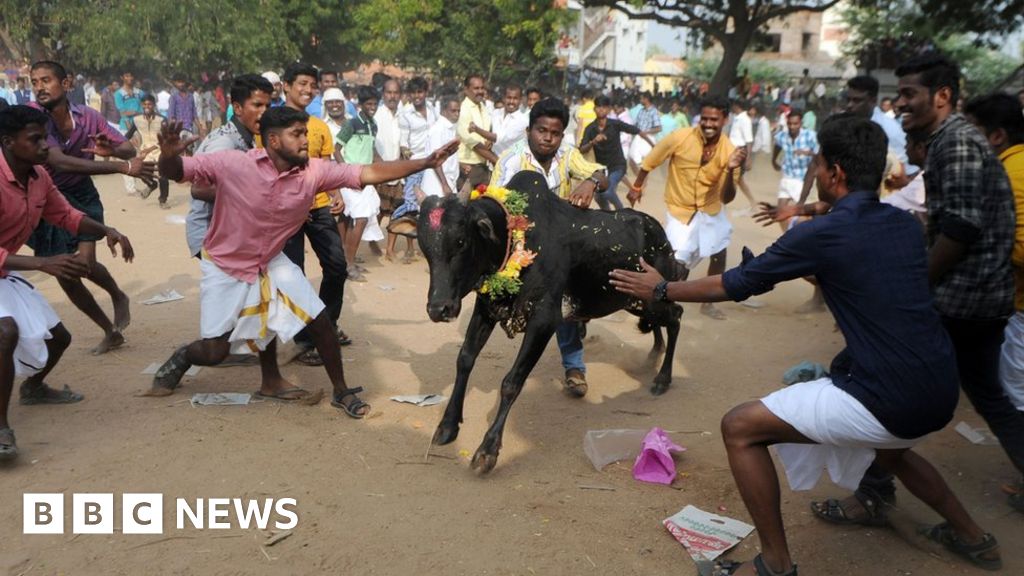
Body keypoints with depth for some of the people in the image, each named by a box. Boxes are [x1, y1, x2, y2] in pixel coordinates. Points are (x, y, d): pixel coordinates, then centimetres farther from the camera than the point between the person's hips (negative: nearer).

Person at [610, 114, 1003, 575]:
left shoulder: (821, 234, -12)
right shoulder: (904, 224, 8)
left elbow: (732, 286, -3)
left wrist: (661, 290, 10)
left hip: (887, 403, -8)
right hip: (941, 397, 9)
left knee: (740, 428, -2)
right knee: (888, 447, 41)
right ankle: (972, 537, 49)